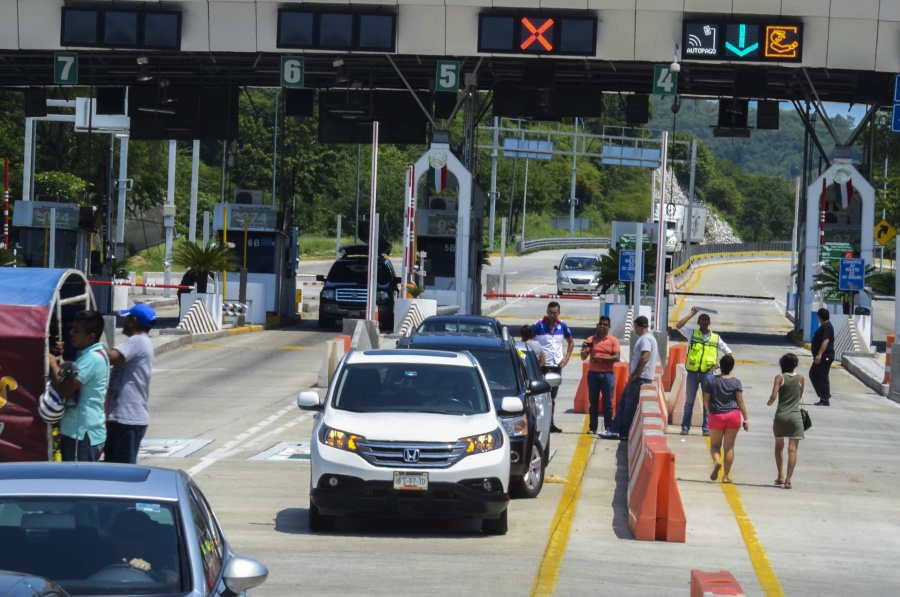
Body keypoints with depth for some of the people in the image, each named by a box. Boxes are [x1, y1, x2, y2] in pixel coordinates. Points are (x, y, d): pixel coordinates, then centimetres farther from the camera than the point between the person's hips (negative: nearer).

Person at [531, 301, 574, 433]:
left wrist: (566, 357, 7)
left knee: (552, 396, 12)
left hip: (557, 365, 5)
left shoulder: (562, 326, 5)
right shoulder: (538, 325, -7)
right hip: (542, 365, -5)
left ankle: (550, 423, 19)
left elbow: (571, 342, 19)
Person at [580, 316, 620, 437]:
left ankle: (608, 428, 0)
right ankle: (592, 427, 8)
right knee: (593, 402, 4)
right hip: (593, 373, 2)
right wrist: (583, 350, -15)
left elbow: (616, 357, -8)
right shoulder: (591, 340, 8)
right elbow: (583, 358, 7)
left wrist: (601, 358, -16)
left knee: (607, 402, -2)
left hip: (607, 374, -2)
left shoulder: (613, 340, 1)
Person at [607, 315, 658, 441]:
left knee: (630, 406, -5)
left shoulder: (645, 339, -14)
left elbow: (644, 358, -25)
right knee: (623, 403, 11)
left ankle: (626, 433, 0)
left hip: (640, 378, -10)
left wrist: (634, 375, -19)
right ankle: (616, 431, 10)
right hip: (638, 377, 10)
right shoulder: (646, 338, 19)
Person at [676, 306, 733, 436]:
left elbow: (728, 352, 14)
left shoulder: (716, 338, 9)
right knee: (689, 400, 4)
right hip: (693, 372, -1)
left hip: (708, 373, 1)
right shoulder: (692, 333, 6)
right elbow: (679, 325, -9)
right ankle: (685, 427, 8)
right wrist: (691, 314, -7)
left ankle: (707, 428, 5)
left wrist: (718, 364, 0)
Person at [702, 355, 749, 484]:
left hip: (716, 416, 0)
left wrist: (710, 413, 18)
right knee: (729, 446, 6)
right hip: (733, 415, 0)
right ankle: (726, 475, 5)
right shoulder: (736, 382, -4)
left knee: (715, 444, 11)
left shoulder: (713, 381, -1)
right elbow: (740, 401, -5)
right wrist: (746, 418, 0)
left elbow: (706, 400, 2)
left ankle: (716, 462, -21)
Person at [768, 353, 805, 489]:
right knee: (792, 449, -4)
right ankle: (788, 480, -13)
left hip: (781, 416, 0)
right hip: (795, 416, 0)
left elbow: (774, 396, -12)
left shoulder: (780, 377, -3)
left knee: (779, 446, 20)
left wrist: (770, 402, 9)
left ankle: (780, 476, 21)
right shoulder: (800, 378, 3)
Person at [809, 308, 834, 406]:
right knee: (813, 374, 15)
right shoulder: (824, 326, 16)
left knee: (823, 377, -6)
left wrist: (819, 355, -31)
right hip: (821, 357, 11)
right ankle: (823, 396, 18)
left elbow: (826, 341, -27)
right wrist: (818, 355, 26)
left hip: (825, 357, -11)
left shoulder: (826, 327, -17)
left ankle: (825, 400, -1)